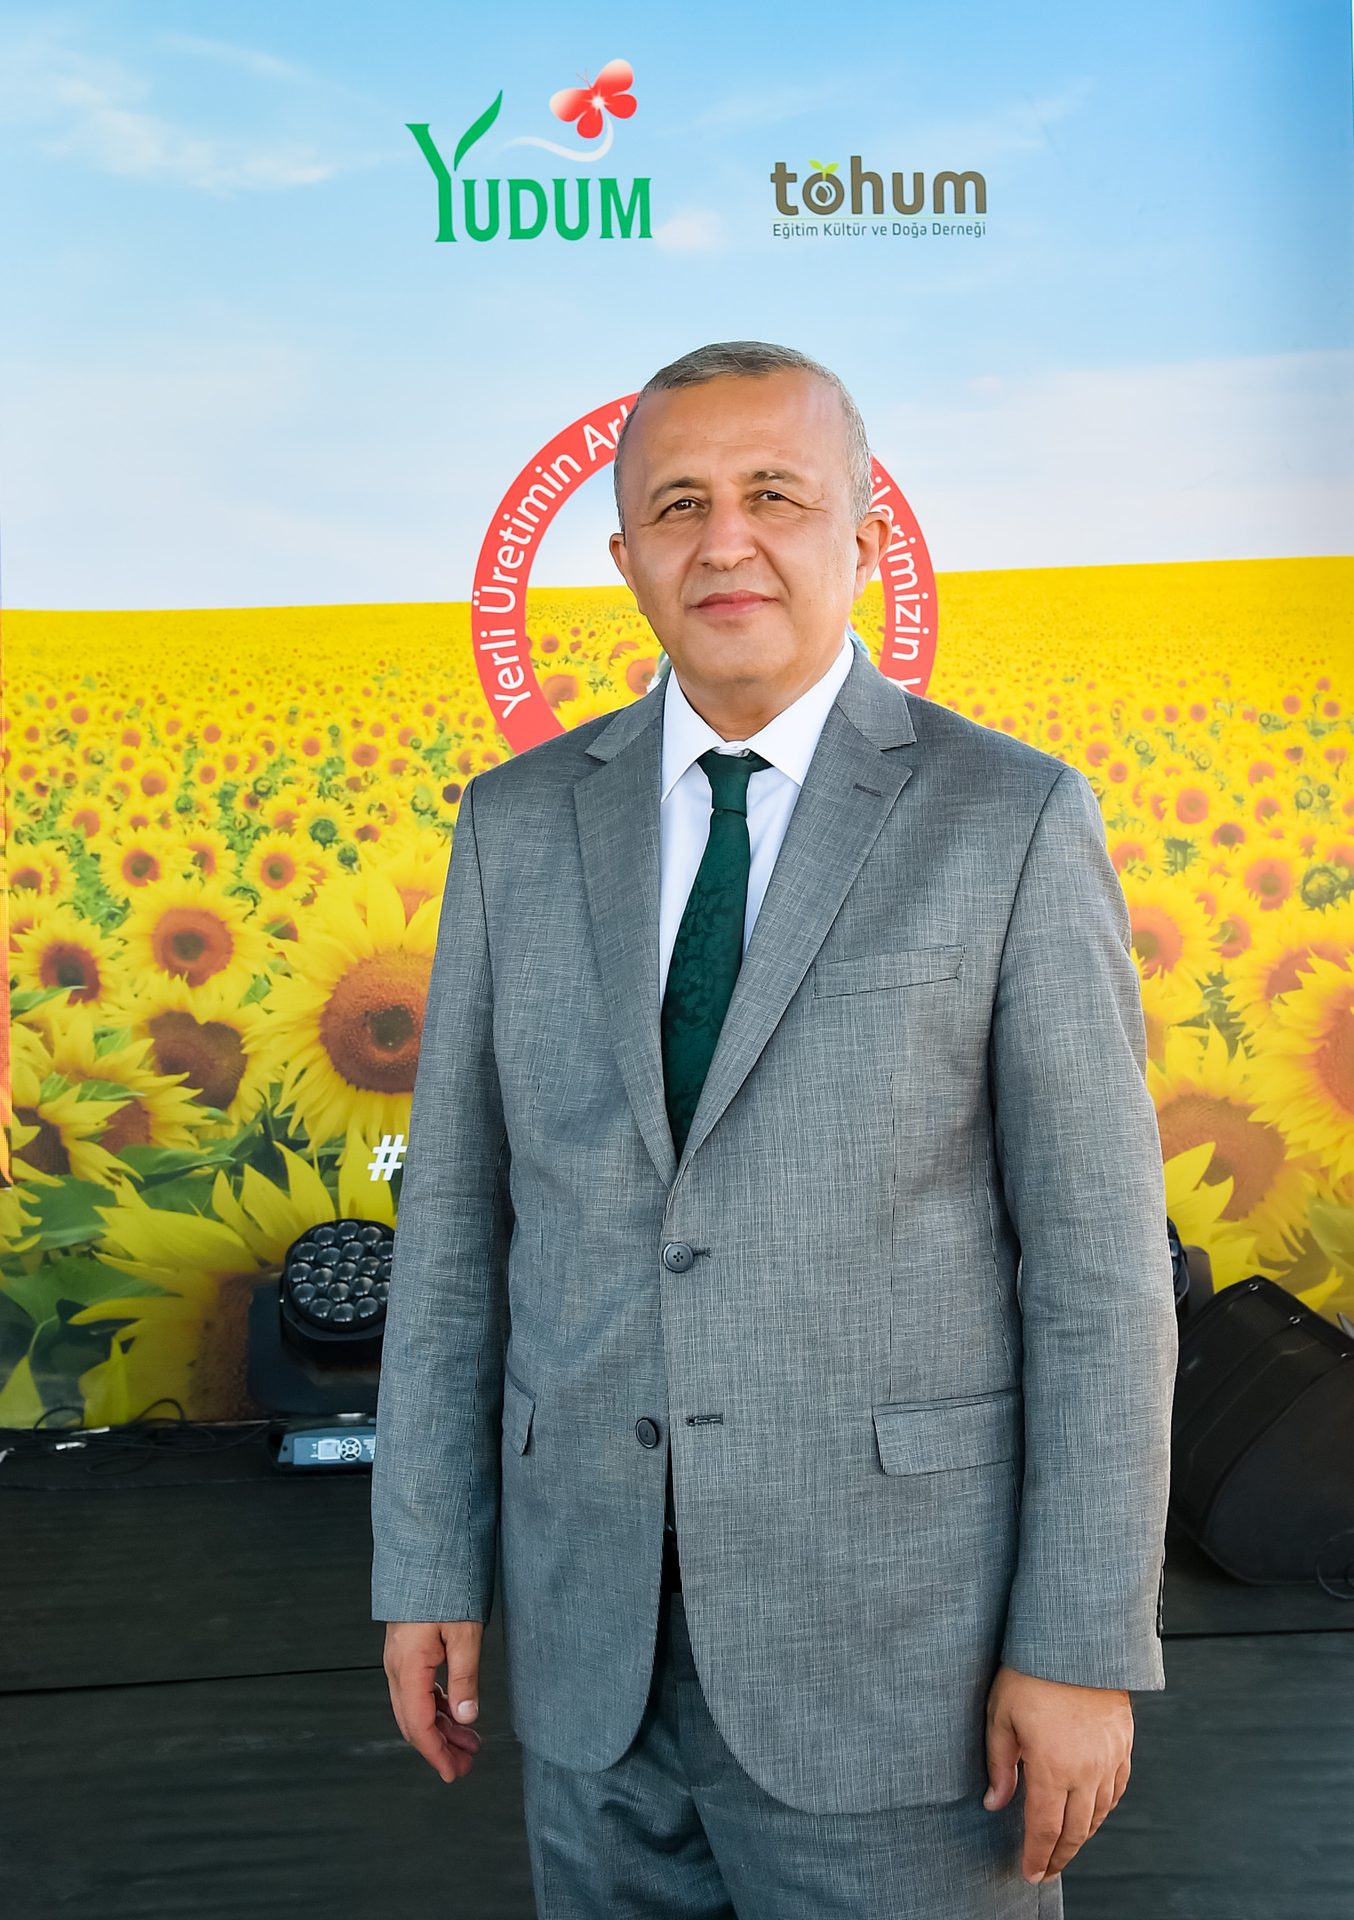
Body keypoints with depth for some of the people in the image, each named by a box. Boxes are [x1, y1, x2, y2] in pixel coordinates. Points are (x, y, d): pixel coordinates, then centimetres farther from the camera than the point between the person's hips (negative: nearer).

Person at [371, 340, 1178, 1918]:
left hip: (901, 1628, -3)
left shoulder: (1011, 822, -8)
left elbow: (1098, 1254, -8)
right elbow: (458, 1212, 4)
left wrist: (1085, 1648, -9)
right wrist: (426, 1568, 3)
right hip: (599, 1624, 4)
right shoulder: (524, 825, 2)